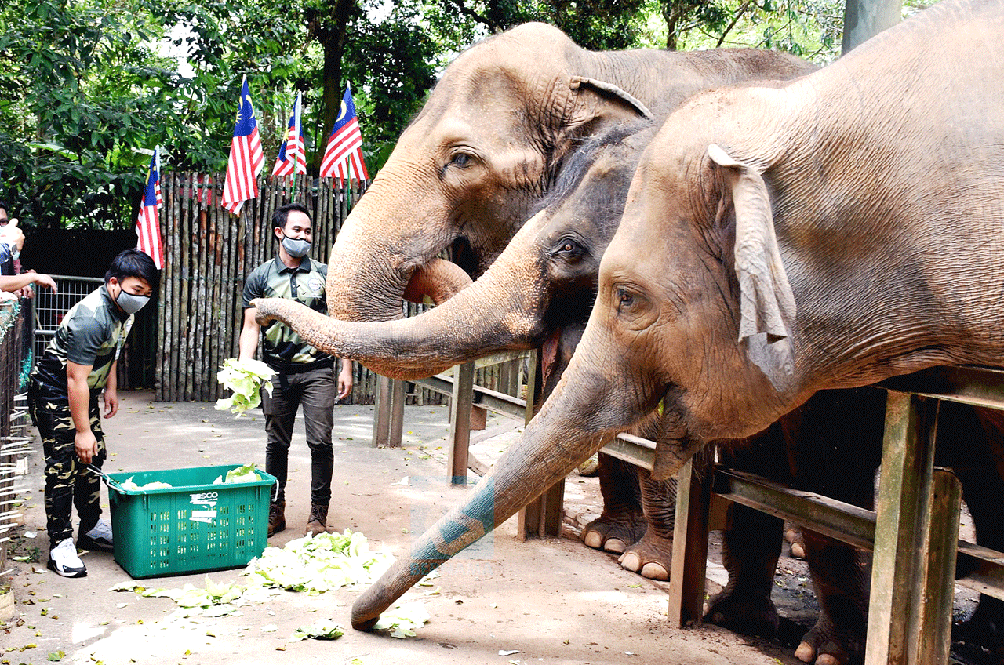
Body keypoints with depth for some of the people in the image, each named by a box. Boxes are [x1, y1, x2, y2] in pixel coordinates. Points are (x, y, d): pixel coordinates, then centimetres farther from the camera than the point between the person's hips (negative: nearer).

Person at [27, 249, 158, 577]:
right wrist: (82, 430, -26)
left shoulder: (124, 309, -2)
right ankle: (60, 544, -5)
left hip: (85, 393, 9)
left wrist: (110, 387, 16)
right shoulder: (91, 317, -31)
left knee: (93, 458, 13)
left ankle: (91, 528, 26)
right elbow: (76, 379, -29)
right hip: (54, 393, -9)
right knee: (63, 466, -11)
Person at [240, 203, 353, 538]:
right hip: (276, 372, 1)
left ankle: (319, 513, 7)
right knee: (276, 444, 8)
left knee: (320, 441, -4)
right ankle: (275, 510, 20)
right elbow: (251, 327, 3)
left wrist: (346, 369, 2)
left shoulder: (323, 275, 7)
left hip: (317, 369, 0)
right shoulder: (260, 277, 6)